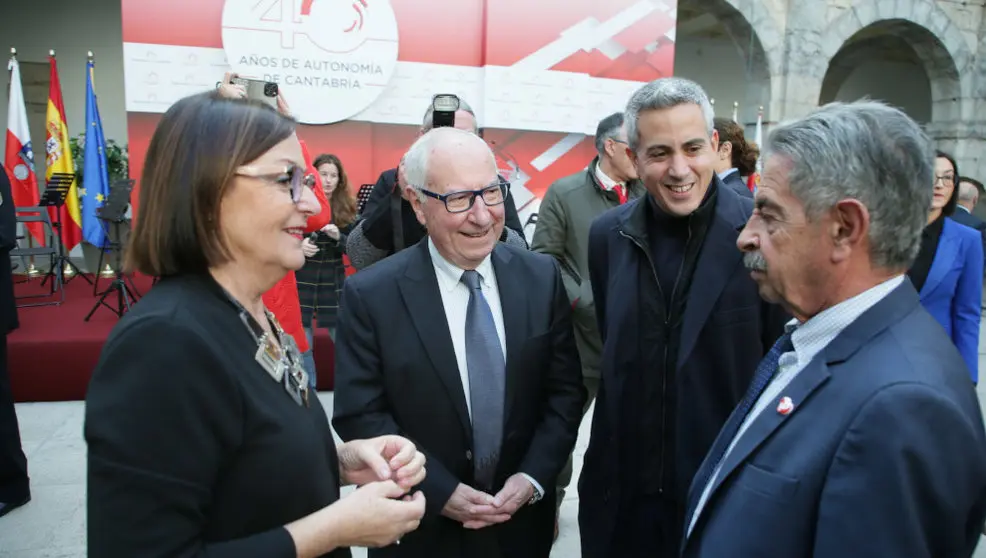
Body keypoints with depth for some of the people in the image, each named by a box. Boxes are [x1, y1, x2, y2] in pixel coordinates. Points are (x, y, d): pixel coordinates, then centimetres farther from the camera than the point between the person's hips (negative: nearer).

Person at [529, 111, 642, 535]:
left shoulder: (647, 195, 3)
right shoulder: (564, 194, -4)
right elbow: (543, 259, -6)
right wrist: (586, 302, -14)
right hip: (582, 334, -2)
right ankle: (550, 500, 34)